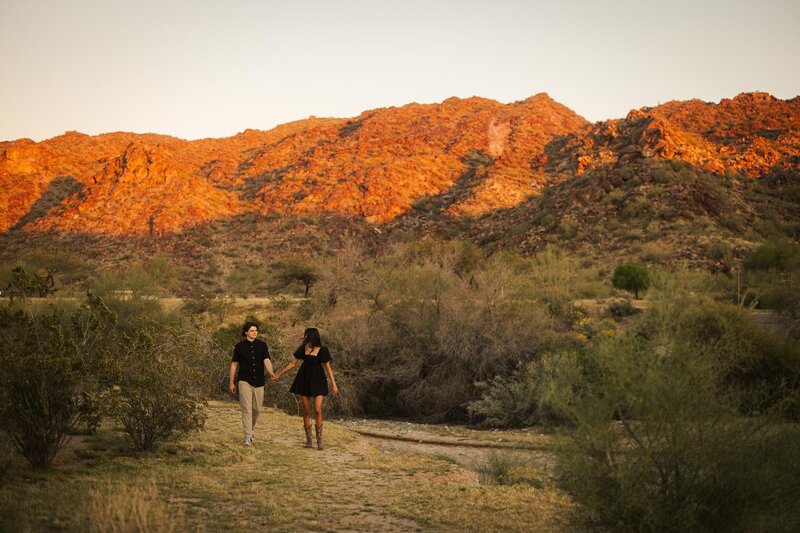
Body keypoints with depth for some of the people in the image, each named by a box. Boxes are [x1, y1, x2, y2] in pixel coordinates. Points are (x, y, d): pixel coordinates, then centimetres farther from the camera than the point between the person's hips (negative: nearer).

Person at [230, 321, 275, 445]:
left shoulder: (262, 345, 2)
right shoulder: (239, 346, 0)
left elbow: (267, 361, -9)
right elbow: (234, 364, 6)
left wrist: (271, 373, -28)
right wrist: (231, 382, 5)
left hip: (259, 382, 3)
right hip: (244, 381, -2)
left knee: (257, 409, 11)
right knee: (247, 409, -10)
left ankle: (250, 429, 36)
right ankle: (248, 436, -9)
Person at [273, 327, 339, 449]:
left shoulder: (322, 350, -9)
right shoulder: (303, 349, 0)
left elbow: (328, 367, -4)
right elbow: (293, 363, 8)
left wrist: (334, 384, -8)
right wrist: (279, 374, 8)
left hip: (318, 381, -3)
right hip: (304, 380, 3)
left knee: (317, 410, -12)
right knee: (306, 411, 4)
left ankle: (319, 441, -2)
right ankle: (308, 440, 14)